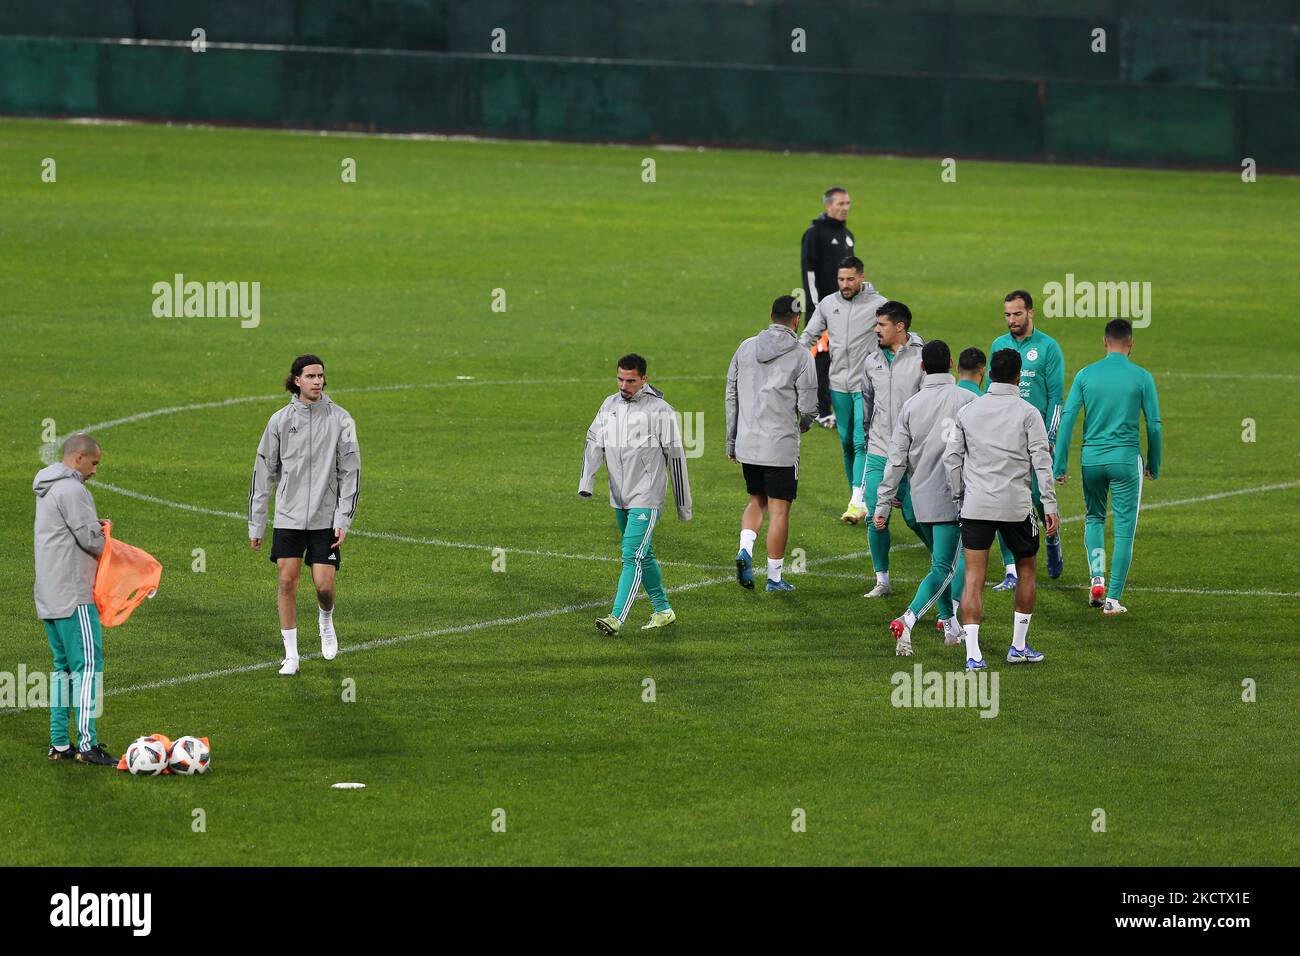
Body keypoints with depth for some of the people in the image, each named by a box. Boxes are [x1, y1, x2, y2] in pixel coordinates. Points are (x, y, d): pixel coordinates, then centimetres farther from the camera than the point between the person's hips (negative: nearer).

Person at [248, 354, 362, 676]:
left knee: (324, 586, -5)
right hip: (288, 517, 1)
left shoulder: (340, 419, -1)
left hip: (326, 517, -1)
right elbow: (263, 473, 7)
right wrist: (255, 525, 5)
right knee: (287, 582, -5)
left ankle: (326, 621, 30)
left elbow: (351, 471, 1)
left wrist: (343, 520, -7)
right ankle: (291, 656, 4)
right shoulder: (280, 420, 2)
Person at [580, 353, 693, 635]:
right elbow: (594, 443, 7)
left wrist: (683, 504, -3)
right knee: (643, 556, 15)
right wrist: (586, 481, -10)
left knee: (632, 557, -14)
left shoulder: (659, 411, -8)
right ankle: (663, 611, 27)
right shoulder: (609, 405, 9)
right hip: (619, 497, 7)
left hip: (646, 498, -7)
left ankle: (616, 619, -22)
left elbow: (675, 457, -5)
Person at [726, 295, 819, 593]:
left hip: (747, 444, 4)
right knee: (779, 510, 5)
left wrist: (731, 441, 17)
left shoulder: (746, 348, 5)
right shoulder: (800, 356, -9)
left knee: (757, 501, 21)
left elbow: (731, 397, 9)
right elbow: (808, 407, -9)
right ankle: (774, 577, 9)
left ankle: (745, 549, -4)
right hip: (781, 445, -4)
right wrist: (803, 424, 16)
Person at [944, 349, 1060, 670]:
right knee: (1027, 570, 19)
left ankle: (973, 654, -10)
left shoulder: (967, 412, 6)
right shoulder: (1027, 413, -3)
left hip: (975, 507, 2)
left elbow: (952, 459, 7)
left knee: (973, 579, 1)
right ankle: (1019, 646, 22)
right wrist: (1050, 505, -4)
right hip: (1016, 505, -2)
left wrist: (959, 497, 17)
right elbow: (1041, 461, -7)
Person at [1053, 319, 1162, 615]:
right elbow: (1154, 424, 0)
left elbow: (1067, 418, -3)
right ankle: (1113, 599, 2)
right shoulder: (1141, 377, -3)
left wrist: (1061, 465, 0)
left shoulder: (1086, 375, 1)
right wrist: (1154, 466, 12)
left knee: (1094, 518, 23)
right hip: (1126, 458, -2)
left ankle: (1097, 578, 4)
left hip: (1091, 458, 2)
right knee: (1124, 530, 5)